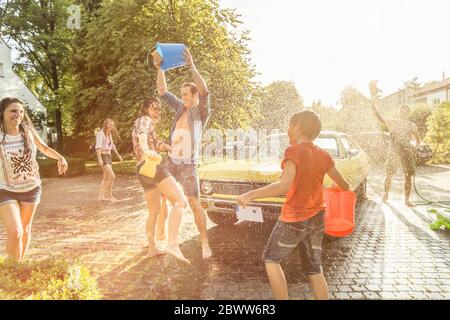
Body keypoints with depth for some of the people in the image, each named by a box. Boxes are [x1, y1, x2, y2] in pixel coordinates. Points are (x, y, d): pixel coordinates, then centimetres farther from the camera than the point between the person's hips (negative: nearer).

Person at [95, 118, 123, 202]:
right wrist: (100, 159, -32)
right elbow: (98, 146, -22)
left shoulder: (109, 134, 14)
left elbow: (112, 146, 25)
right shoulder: (100, 134, -12)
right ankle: (109, 196, -6)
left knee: (106, 178, 8)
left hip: (108, 157, 9)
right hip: (103, 157, -9)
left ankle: (100, 196, 13)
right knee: (112, 176, -15)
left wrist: (118, 155, 28)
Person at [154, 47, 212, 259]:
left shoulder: (202, 112, -7)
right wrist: (159, 68, -3)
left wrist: (191, 66, -31)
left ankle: (205, 243, 1)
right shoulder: (181, 107, 10)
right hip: (171, 162, 6)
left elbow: (204, 91, -24)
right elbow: (163, 92, 8)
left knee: (195, 204, -10)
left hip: (188, 165, -6)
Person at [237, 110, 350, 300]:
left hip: (295, 219, -7)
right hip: (317, 218, 7)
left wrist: (251, 195, -31)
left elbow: (284, 186, -31)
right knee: (314, 269, 15)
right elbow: (340, 181, 17)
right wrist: (347, 188, 40)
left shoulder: (294, 151, -17)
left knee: (271, 259, 11)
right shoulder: (323, 155, 3)